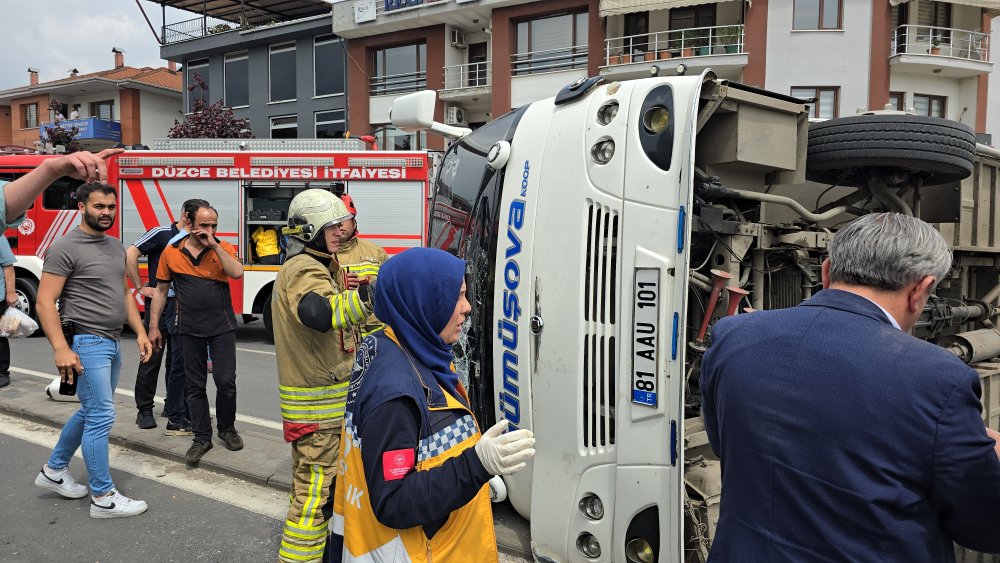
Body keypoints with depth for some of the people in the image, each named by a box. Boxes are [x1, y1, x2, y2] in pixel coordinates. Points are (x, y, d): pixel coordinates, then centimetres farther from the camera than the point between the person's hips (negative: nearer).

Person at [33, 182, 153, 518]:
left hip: (112, 342, 9)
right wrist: (61, 348, -23)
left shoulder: (116, 247, 12)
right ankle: (103, 498, 3)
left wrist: (140, 332, 11)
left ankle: (54, 471, 36)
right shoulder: (66, 248, -12)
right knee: (101, 416, -6)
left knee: (91, 411, 19)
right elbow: (45, 302, -15)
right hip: (86, 343, -8)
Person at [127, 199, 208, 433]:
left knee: (178, 360, 12)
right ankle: (145, 410, 11)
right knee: (152, 357, 1)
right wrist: (140, 287, -11)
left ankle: (173, 406, 24)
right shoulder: (162, 233, -8)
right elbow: (130, 254, -14)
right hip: (159, 305, -5)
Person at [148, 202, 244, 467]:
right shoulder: (171, 252, 2)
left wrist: (214, 245, -20)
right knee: (195, 385, 8)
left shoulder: (224, 249, -1)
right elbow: (161, 290, 7)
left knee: (226, 381, -2)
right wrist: (154, 327, 6)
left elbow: (237, 273, -21)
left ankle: (227, 428, 21)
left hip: (222, 327, -1)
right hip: (190, 330, 1)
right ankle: (202, 437, 19)